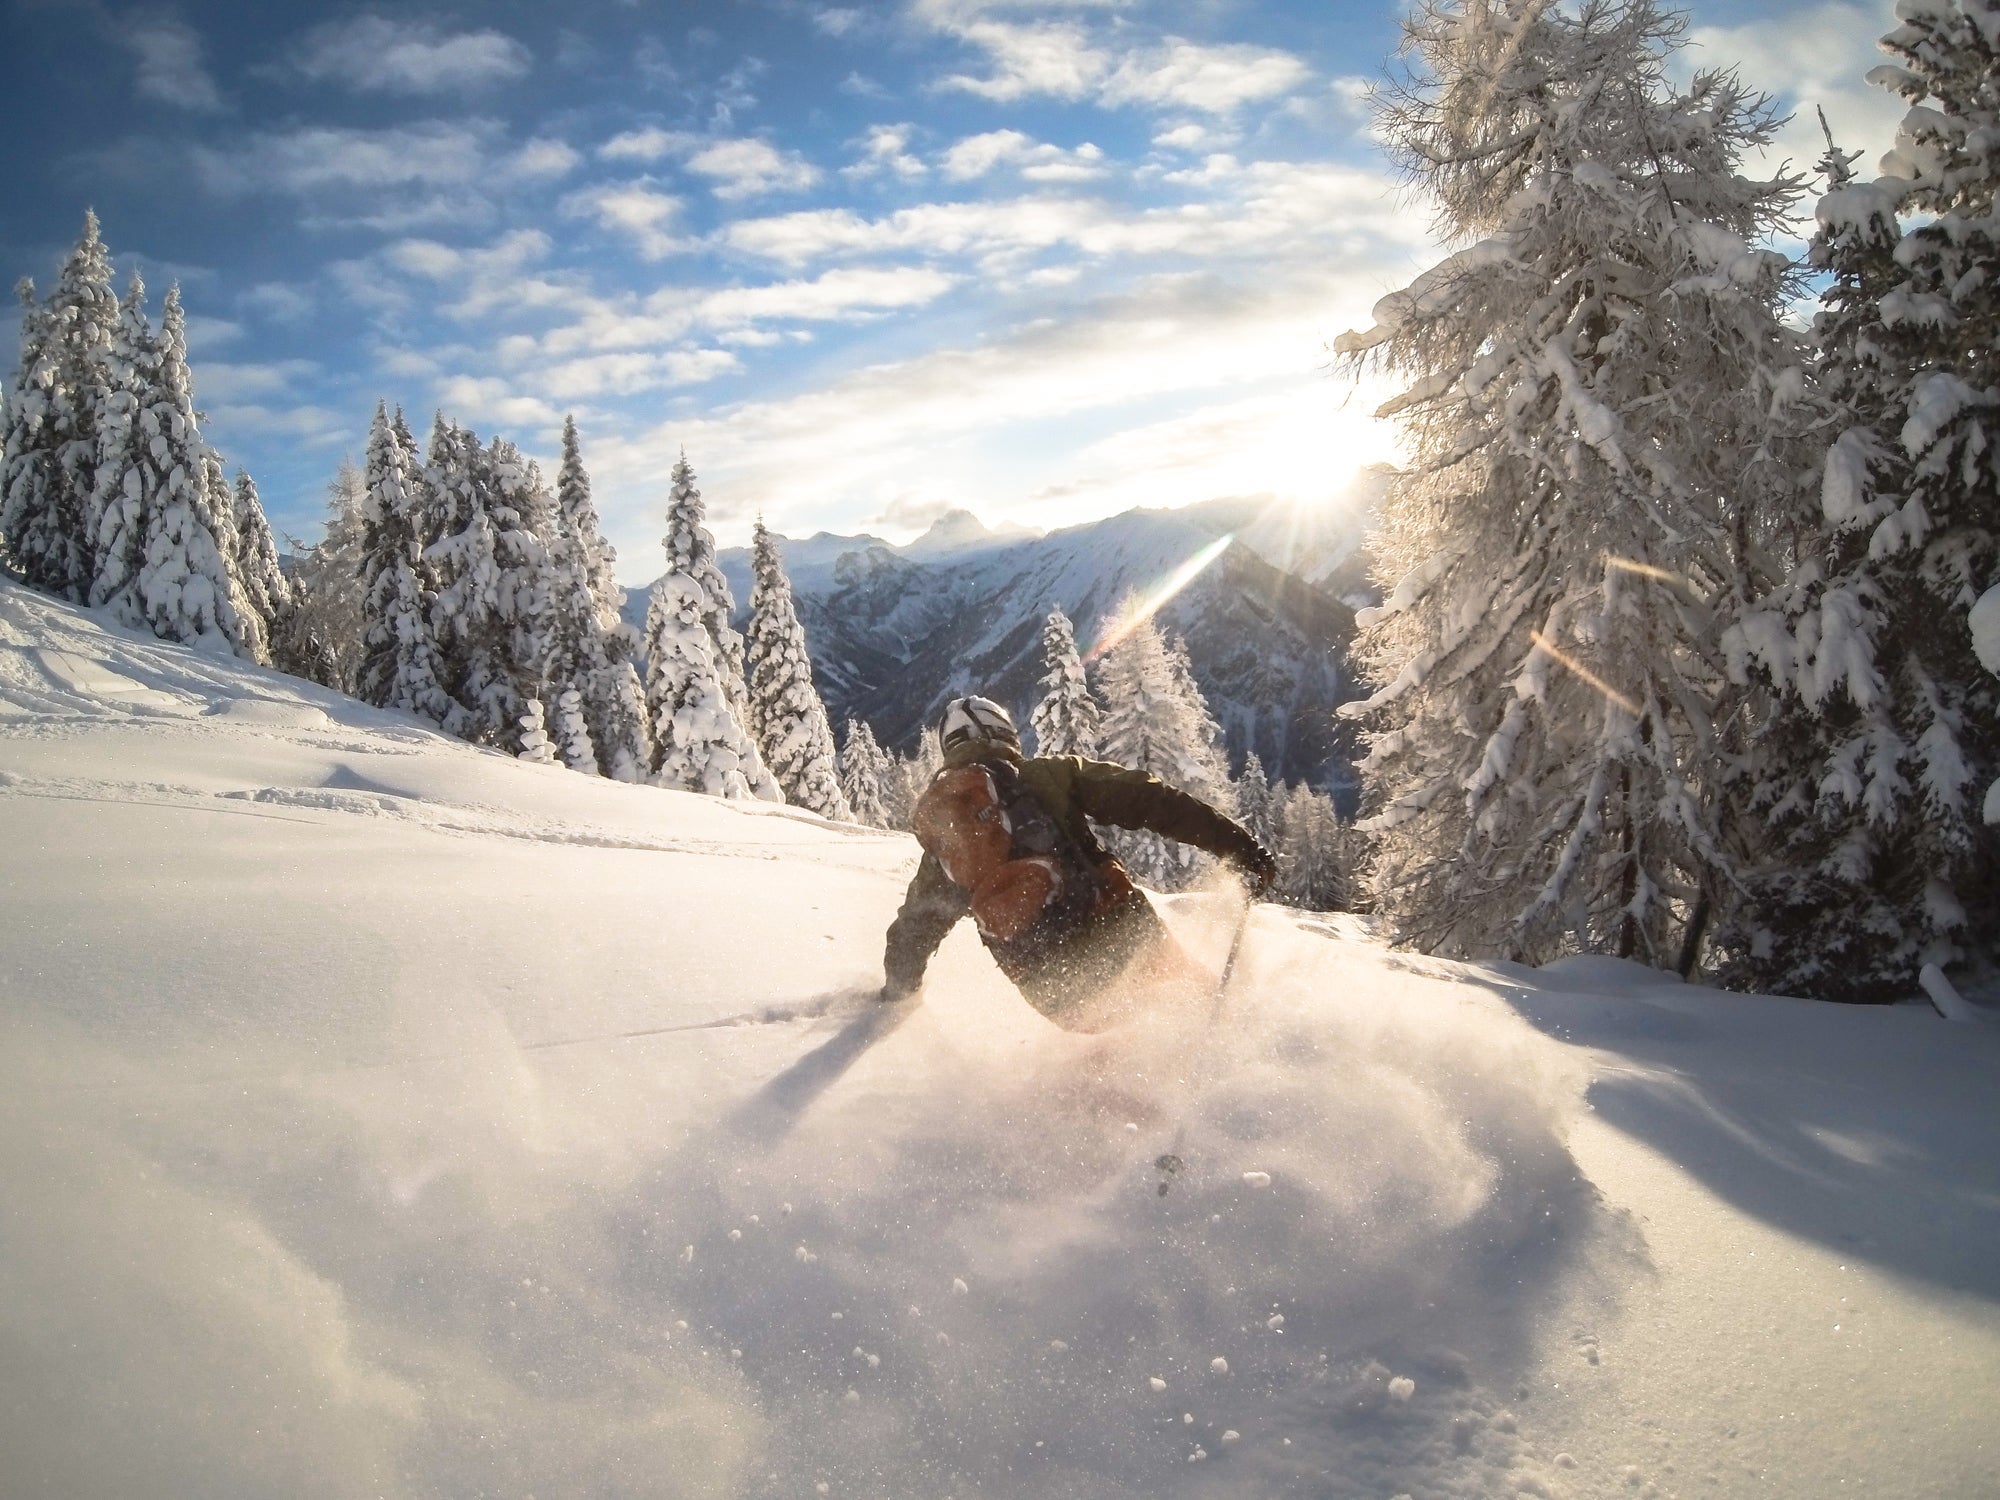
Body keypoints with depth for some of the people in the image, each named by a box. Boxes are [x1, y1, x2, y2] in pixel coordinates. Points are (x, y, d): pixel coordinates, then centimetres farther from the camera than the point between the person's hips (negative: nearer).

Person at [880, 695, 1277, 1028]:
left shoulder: (932, 819, 18)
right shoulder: (1050, 774, 10)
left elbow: (913, 929, 25)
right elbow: (1145, 800, 1)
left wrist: (897, 993, 40)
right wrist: (1237, 845, 0)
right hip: (1116, 926, -2)